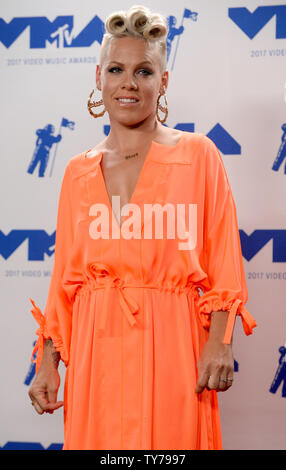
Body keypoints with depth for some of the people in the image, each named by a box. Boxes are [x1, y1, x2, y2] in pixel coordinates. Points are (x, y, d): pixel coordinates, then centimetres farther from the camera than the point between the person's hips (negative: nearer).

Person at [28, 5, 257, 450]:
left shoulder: (198, 155, 0)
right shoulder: (78, 172, 8)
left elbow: (223, 264, -2)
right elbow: (65, 277, 9)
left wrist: (220, 343, -13)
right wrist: (48, 362, 4)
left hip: (171, 345, -2)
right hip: (97, 347, 3)